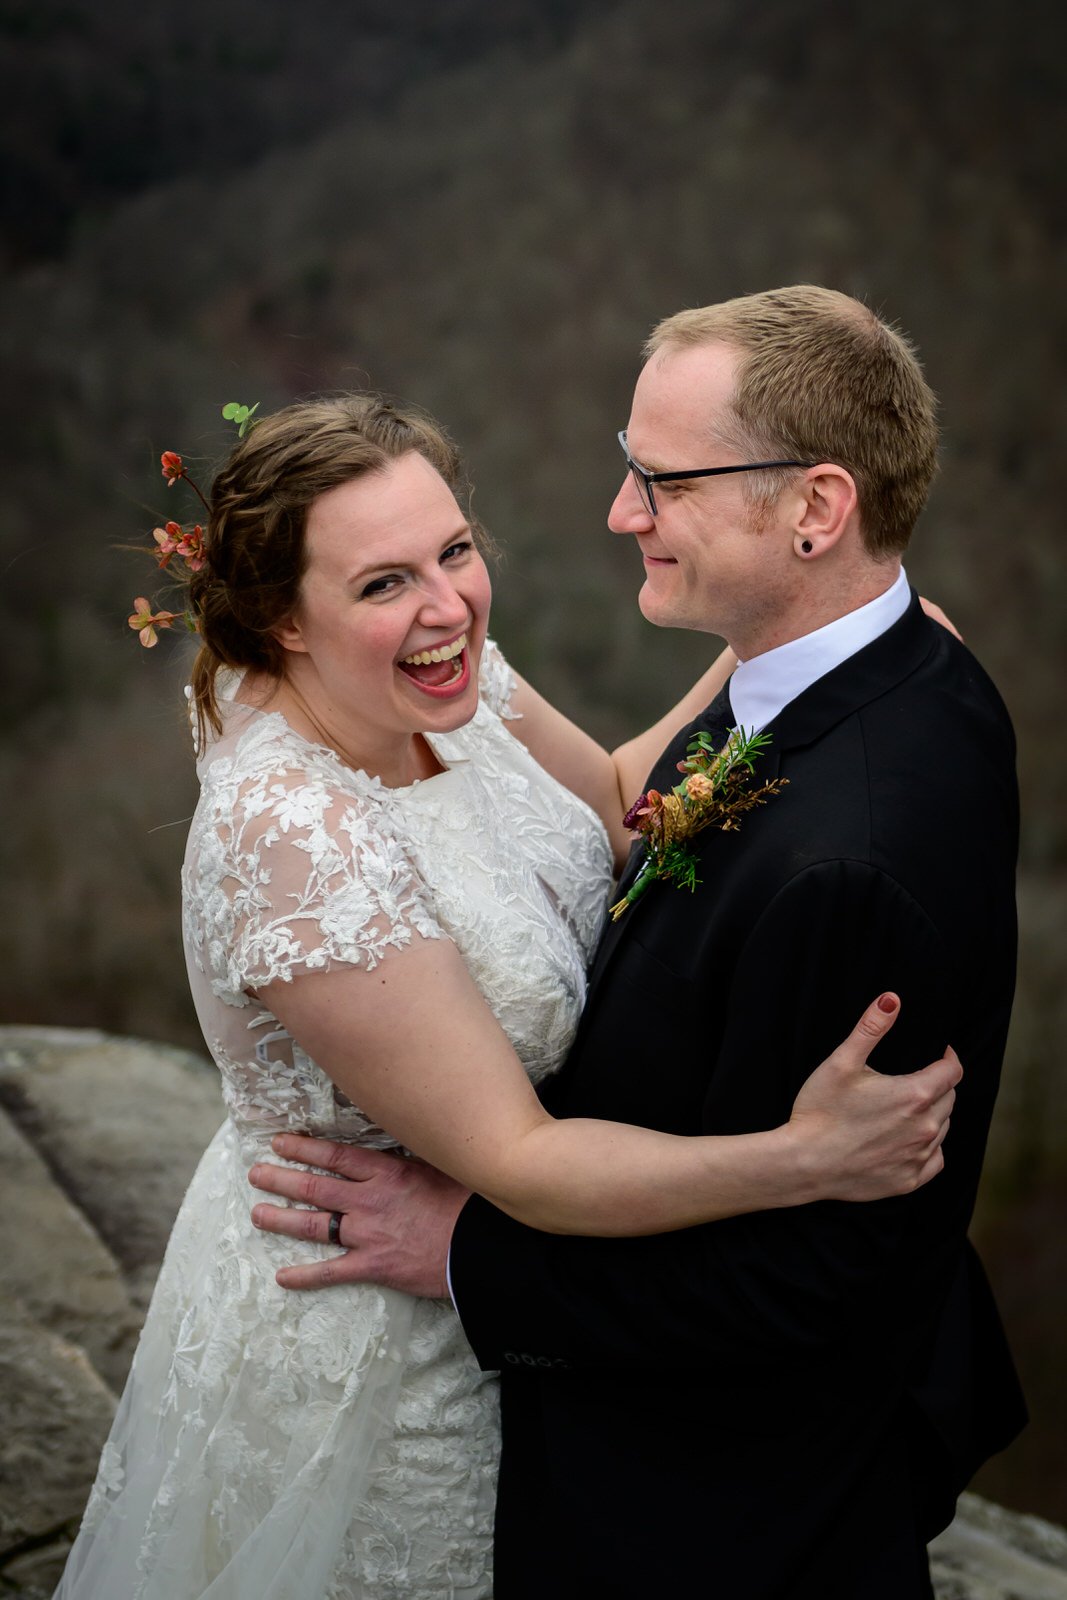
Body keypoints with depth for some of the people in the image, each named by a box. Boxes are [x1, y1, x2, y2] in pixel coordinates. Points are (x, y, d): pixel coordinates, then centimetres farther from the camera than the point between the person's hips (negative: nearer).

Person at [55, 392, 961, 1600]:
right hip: (365, 1341, -8)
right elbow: (513, 1163, -31)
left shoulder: (440, 686, -12)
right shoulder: (293, 840, -36)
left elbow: (616, 810, 3)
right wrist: (804, 1159, -38)